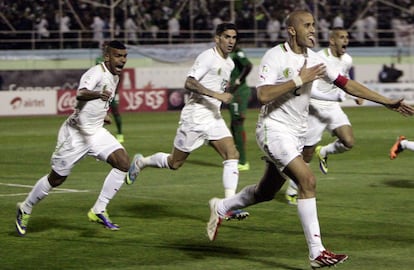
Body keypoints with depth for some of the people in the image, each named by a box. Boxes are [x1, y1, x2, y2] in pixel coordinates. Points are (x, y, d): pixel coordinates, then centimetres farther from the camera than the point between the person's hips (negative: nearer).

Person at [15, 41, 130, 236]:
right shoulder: (96, 73, -22)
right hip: (76, 133, -7)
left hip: (96, 132, 7)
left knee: (123, 162, -14)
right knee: (57, 179, 5)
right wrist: (99, 94, -61)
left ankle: (98, 211, -7)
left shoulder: (114, 76, 7)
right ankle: (25, 209, 29)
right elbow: (81, 94, -43)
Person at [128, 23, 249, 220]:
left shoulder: (229, 63, 13)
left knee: (232, 155, -12)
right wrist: (217, 94, -29)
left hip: (214, 118, 7)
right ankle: (140, 162, 34)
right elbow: (189, 83, -25)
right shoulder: (207, 57, -14)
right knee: (174, 163, 5)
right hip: (194, 117, -7)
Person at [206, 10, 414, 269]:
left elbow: (346, 83, 9)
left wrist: (388, 102, 7)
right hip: (274, 129, -8)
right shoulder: (274, 57, -14)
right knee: (308, 181, -21)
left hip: (297, 134, 8)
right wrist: (299, 79, -24)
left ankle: (221, 207, 41)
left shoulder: (313, 59, 6)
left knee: (266, 193, 16)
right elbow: (263, 95, -24)